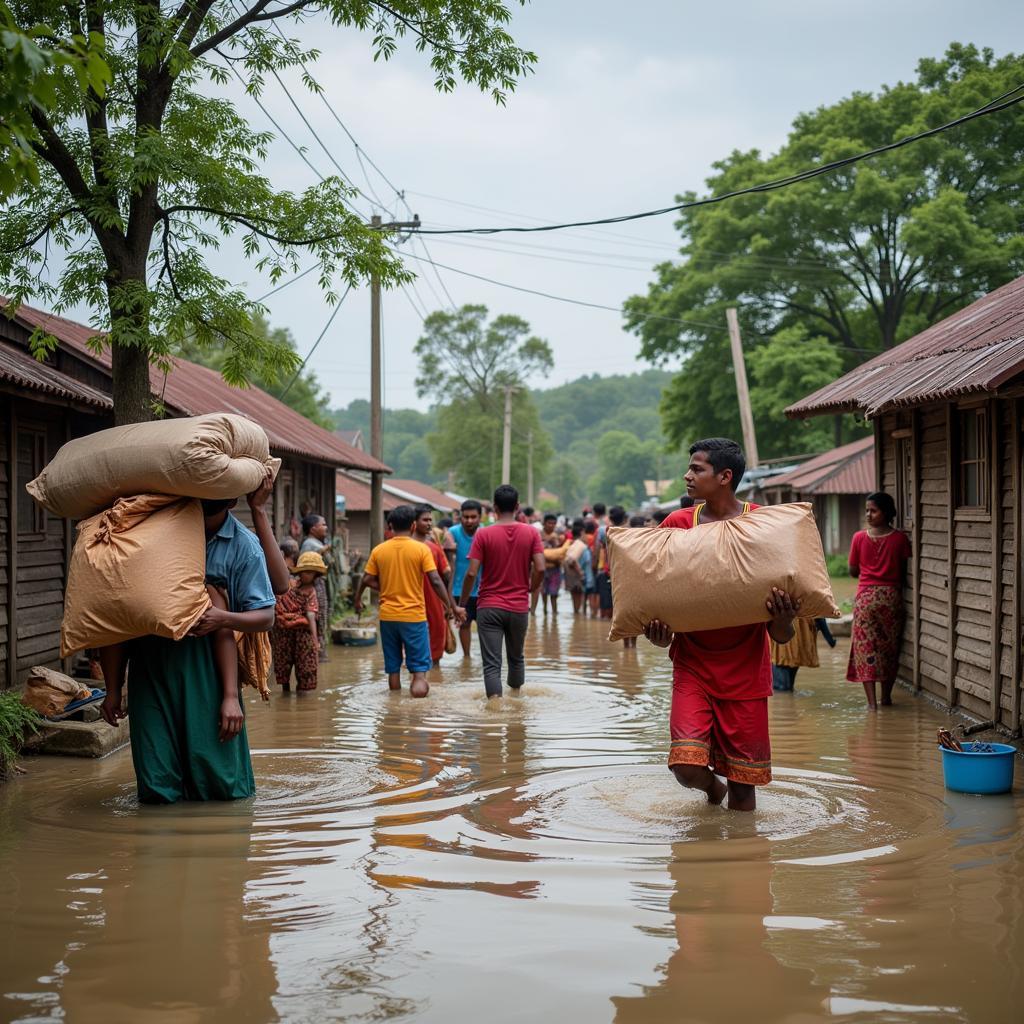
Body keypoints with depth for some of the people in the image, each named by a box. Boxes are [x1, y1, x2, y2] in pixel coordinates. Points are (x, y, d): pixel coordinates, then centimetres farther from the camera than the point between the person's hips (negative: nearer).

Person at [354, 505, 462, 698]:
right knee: (419, 666, 2)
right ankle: (418, 683, -21)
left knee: (392, 666, 13)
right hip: (414, 615, -3)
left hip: (387, 616, 3)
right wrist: (451, 606, -6)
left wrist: (357, 600, 19)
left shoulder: (379, 550, 1)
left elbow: (367, 580, 2)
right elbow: (435, 581, -11)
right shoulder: (421, 549, -7)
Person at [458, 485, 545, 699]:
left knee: (492, 664, -4)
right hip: (519, 607, 2)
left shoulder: (483, 535, -7)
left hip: (489, 607, -2)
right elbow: (540, 569, -8)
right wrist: (530, 590, 11)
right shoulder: (531, 533, -1)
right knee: (516, 657, 23)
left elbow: (472, 573, -10)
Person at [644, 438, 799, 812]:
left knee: (743, 782, 3)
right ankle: (712, 785, 21)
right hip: (693, 664, 1)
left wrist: (782, 620, -25)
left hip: (745, 667, -1)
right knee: (688, 767, -13)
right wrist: (660, 635, -15)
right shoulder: (677, 525, 0)